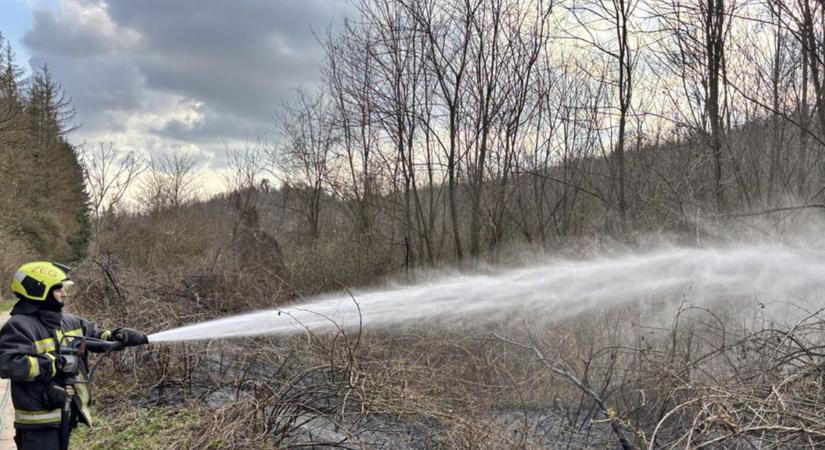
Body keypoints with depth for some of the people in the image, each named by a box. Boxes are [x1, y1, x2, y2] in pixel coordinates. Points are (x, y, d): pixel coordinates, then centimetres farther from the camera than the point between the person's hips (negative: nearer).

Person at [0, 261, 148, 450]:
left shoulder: (68, 322, 10)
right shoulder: (19, 326, -15)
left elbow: (96, 336, 23)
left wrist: (118, 336, 1)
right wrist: (57, 363, -25)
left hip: (66, 414, 9)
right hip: (39, 420, -9)